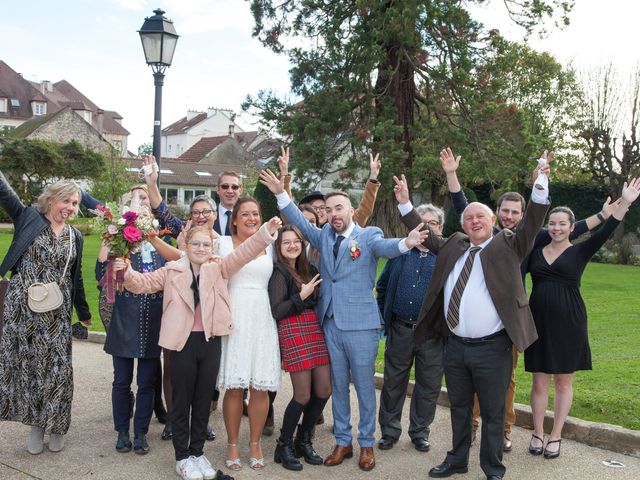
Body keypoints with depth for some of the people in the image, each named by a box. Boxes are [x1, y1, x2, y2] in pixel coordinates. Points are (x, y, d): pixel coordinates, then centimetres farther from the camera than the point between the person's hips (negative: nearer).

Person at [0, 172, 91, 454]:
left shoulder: (75, 237, 11)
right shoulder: (28, 218, 1)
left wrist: (84, 312, 23)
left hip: (56, 313, 2)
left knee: (56, 367, 1)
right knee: (25, 364, 4)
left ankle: (55, 426, 16)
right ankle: (35, 425, 18)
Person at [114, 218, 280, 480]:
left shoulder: (219, 269, 7)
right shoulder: (172, 271, 4)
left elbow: (243, 252, -3)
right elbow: (145, 283, 1)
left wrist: (266, 231, -16)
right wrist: (128, 274, -20)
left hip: (211, 341, 2)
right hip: (184, 341, -2)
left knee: (203, 400, 12)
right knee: (181, 400, 7)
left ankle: (197, 452, 26)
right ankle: (182, 457, 18)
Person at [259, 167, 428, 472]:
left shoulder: (369, 235, -3)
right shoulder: (324, 235, 12)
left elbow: (386, 247, -21)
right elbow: (300, 222, 7)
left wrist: (406, 242, -43)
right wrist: (280, 193, -4)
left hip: (360, 323, -4)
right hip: (330, 322, 4)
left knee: (364, 386, 6)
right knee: (338, 385, 13)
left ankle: (367, 444, 19)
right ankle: (342, 442, 25)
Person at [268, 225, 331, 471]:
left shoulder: (308, 269, 14)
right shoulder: (279, 272, -5)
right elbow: (274, 312, -12)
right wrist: (301, 296, -14)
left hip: (315, 329, 7)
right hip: (293, 331, -7)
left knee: (324, 390, 5)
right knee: (303, 395, -5)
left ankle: (303, 441, 23)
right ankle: (284, 446, 13)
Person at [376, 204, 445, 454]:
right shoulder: (400, 252, 7)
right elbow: (382, 286, 14)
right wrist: (383, 318, 7)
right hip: (400, 330, 2)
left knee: (428, 385, 8)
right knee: (393, 382, 10)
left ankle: (420, 431, 25)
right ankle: (389, 430, 24)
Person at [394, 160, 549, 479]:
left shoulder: (507, 245, -1)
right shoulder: (453, 246, 11)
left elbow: (531, 224, -14)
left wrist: (540, 188, -27)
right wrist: (405, 203, 14)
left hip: (492, 348, -5)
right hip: (455, 346, 5)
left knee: (492, 414, 6)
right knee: (459, 408, 19)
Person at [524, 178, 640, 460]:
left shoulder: (580, 252, 0)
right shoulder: (535, 252, 8)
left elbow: (605, 231, -11)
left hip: (568, 324, -1)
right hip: (539, 323, 2)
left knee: (563, 381, 8)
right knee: (539, 382, 6)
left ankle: (555, 436, 19)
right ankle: (538, 434, 19)